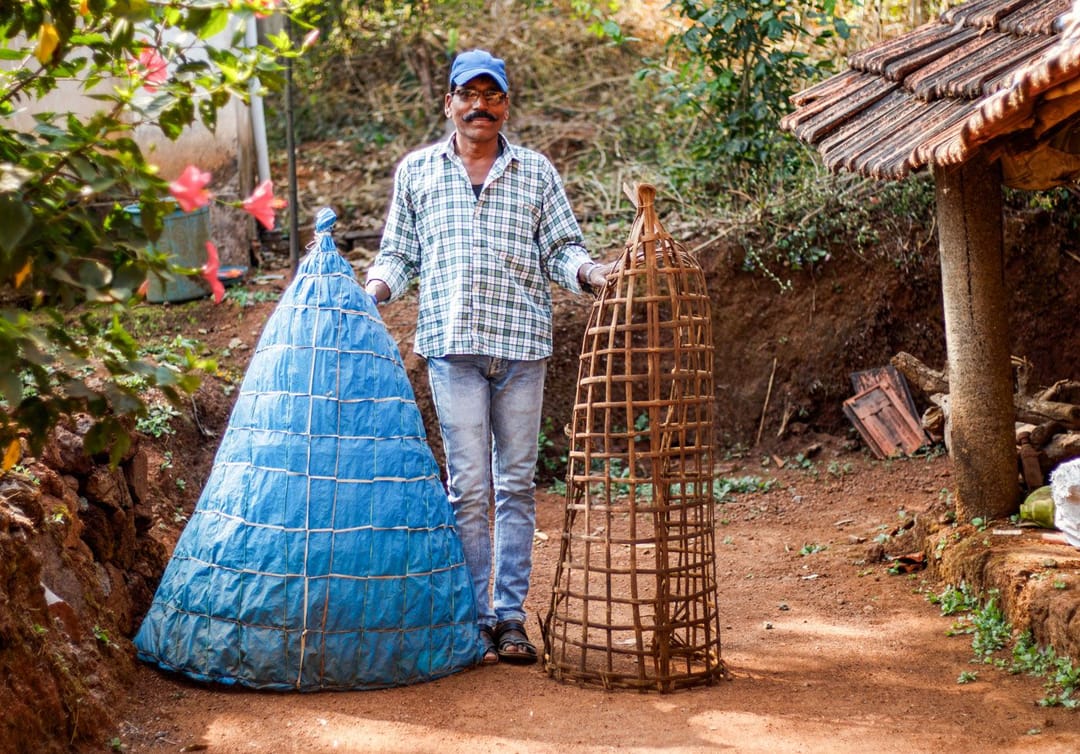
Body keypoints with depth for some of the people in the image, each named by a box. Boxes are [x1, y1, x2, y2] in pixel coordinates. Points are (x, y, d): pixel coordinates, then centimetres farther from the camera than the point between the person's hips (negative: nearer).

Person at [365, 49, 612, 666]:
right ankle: (475, 618, 5)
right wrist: (375, 288, -4)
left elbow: (561, 247, 8)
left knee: (517, 483, 4)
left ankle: (511, 615, 12)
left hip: (523, 342, 1)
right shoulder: (417, 171, 13)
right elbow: (399, 252, 15)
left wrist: (589, 272, -12)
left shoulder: (537, 172, 12)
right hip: (452, 344, -1)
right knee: (469, 486, -4)